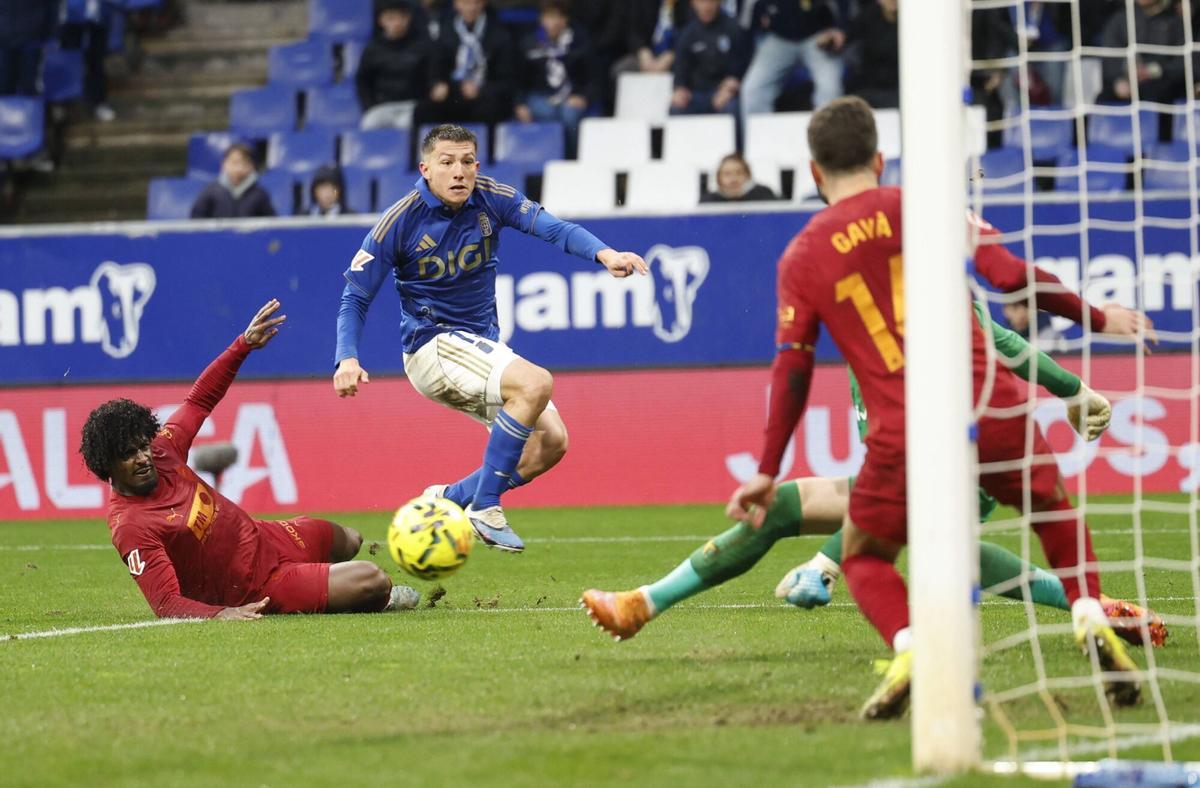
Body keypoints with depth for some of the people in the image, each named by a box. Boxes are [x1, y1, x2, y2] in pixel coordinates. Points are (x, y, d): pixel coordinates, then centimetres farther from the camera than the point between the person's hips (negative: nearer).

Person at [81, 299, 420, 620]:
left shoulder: (162, 454, -10)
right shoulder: (130, 526, -32)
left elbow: (199, 400, 5)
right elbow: (166, 604, -36)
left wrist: (243, 344, -4)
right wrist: (221, 614, -53)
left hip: (263, 537, 9)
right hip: (255, 593, -9)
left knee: (348, 541, 36)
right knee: (374, 582, -16)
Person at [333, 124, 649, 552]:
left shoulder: (490, 199, -4)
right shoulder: (401, 221, -14)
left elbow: (551, 226, -18)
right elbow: (355, 297, -9)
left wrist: (604, 253, -37)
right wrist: (347, 358, -25)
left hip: (484, 347, 6)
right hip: (433, 345, -6)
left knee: (551, 440, -3)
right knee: (535, 384, -28)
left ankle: (450, 499, 10)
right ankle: (484, 506, -20)